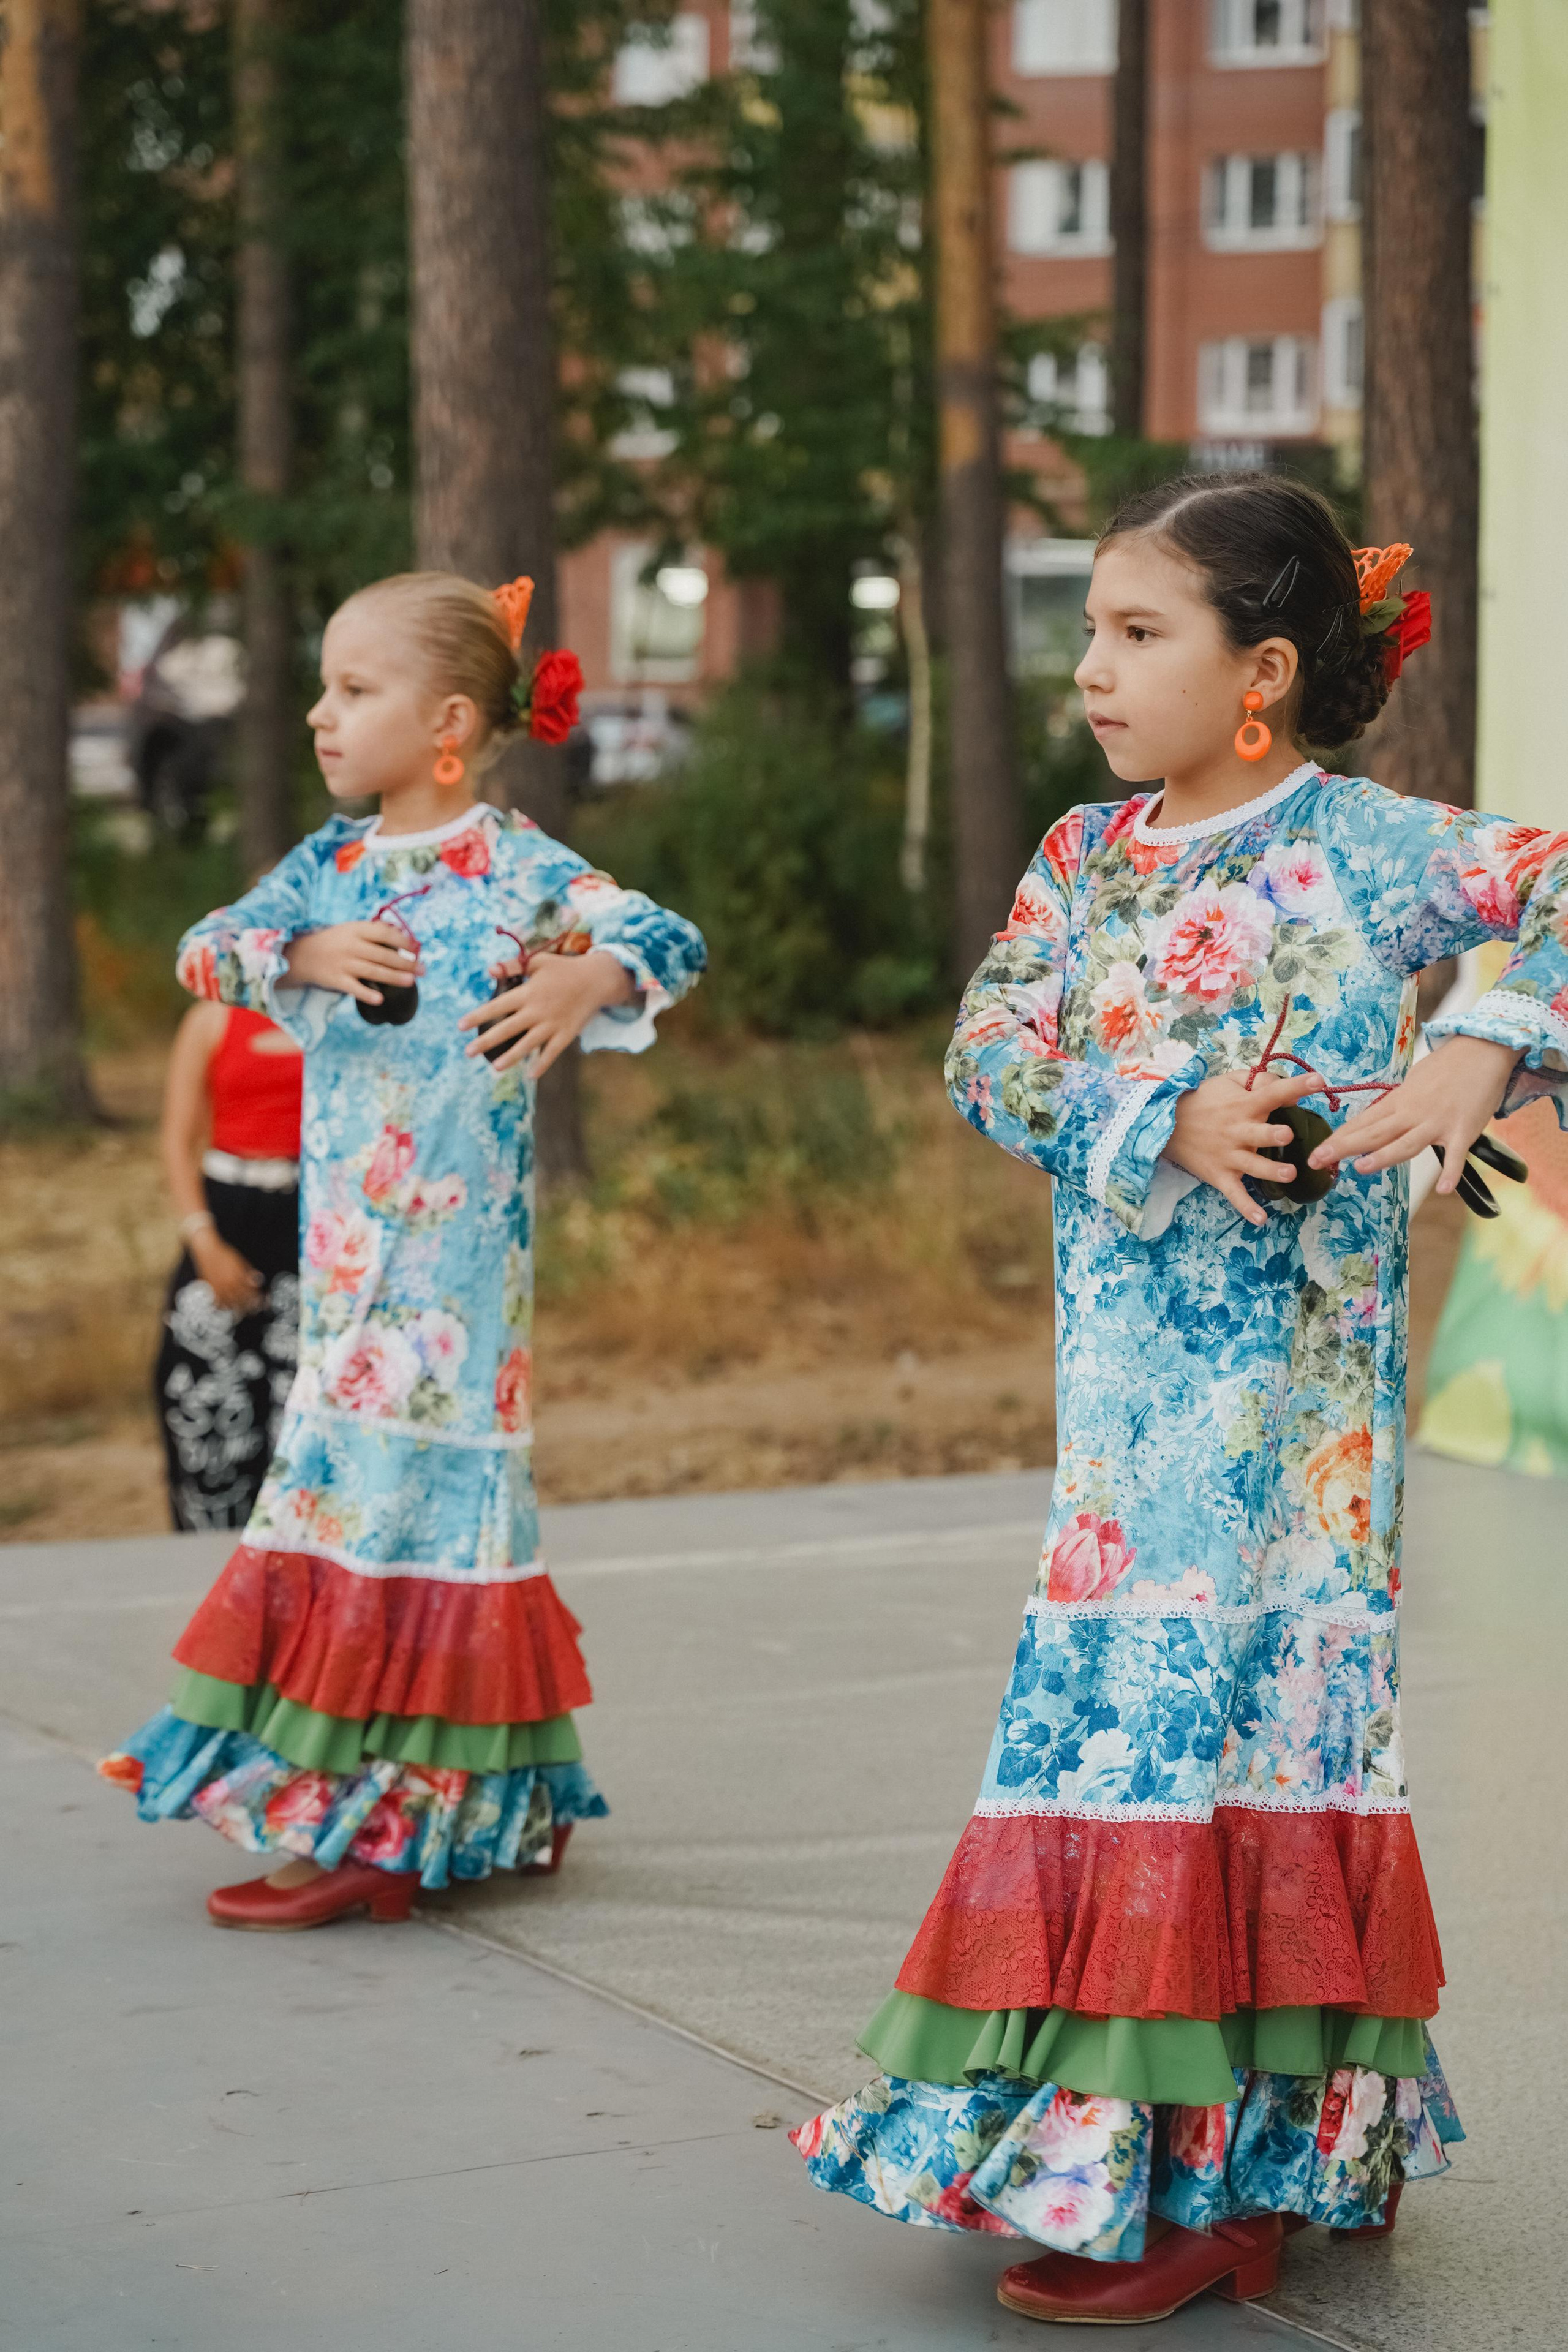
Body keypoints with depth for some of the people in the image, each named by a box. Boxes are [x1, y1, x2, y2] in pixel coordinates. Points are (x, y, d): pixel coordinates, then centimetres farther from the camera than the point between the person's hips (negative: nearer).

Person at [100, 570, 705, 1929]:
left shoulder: (514, 866, -8)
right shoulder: (334, 863, 10)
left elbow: (666, 940, -17)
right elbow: (204, 950, 4)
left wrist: (585, 980, -37)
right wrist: (306, 954, -15)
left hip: (457, 1247, -7)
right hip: (349, 1243, 7)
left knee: (420, 1476, -7)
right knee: (356, 1474, 11)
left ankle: (380, 1829, -3)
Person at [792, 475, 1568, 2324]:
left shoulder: (1367, 850, -6)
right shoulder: (1086, 856, 9)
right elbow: (989, 1056, 0)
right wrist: (1167, 1124, -15)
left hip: (1286, 1371, -6)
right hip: (1126, 1361, 6)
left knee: (1235, 1694, -6)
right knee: (1128, 1687, 10)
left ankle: (1216, 2183, 1)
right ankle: (1117, 2134, 21)